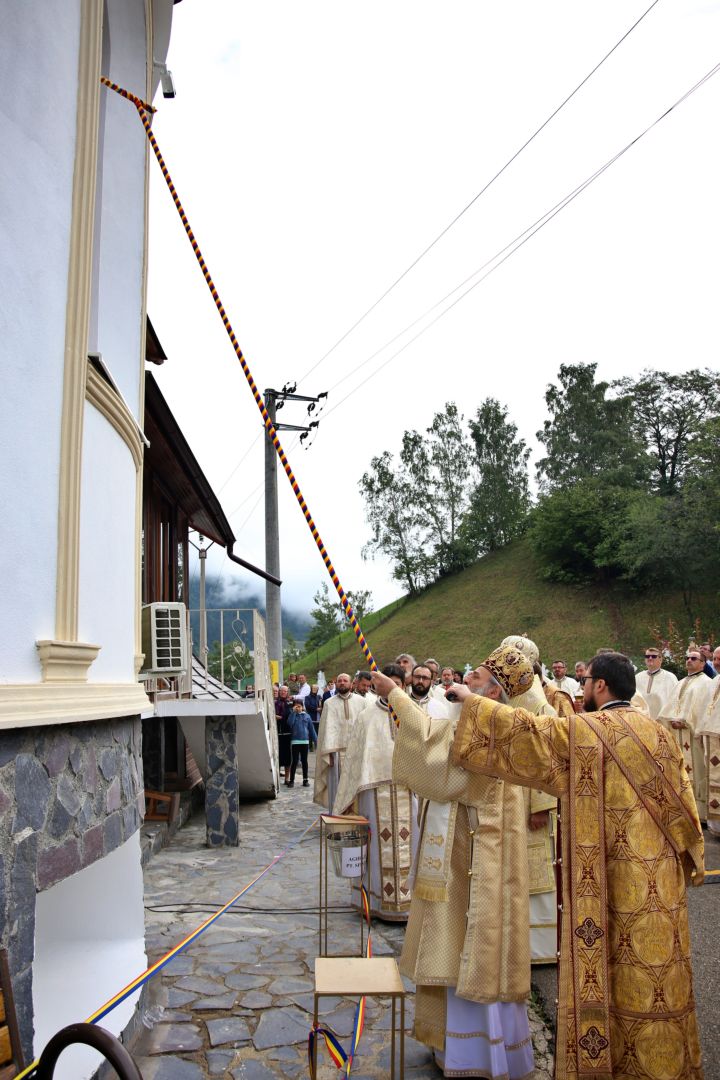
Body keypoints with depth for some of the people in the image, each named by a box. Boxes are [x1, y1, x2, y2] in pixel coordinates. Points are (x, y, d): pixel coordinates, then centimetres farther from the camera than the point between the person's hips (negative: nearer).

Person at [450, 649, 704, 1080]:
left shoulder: (583, 732, -14)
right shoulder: (661, 733, 4)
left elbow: (522, 729, -14)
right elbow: (683, 802, 8)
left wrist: (472, 700, 0)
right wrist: (688, 857, 18)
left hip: (611, 879, -6)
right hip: (661, 878, 6)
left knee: (608, 969, 7)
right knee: (659, 962, 17)